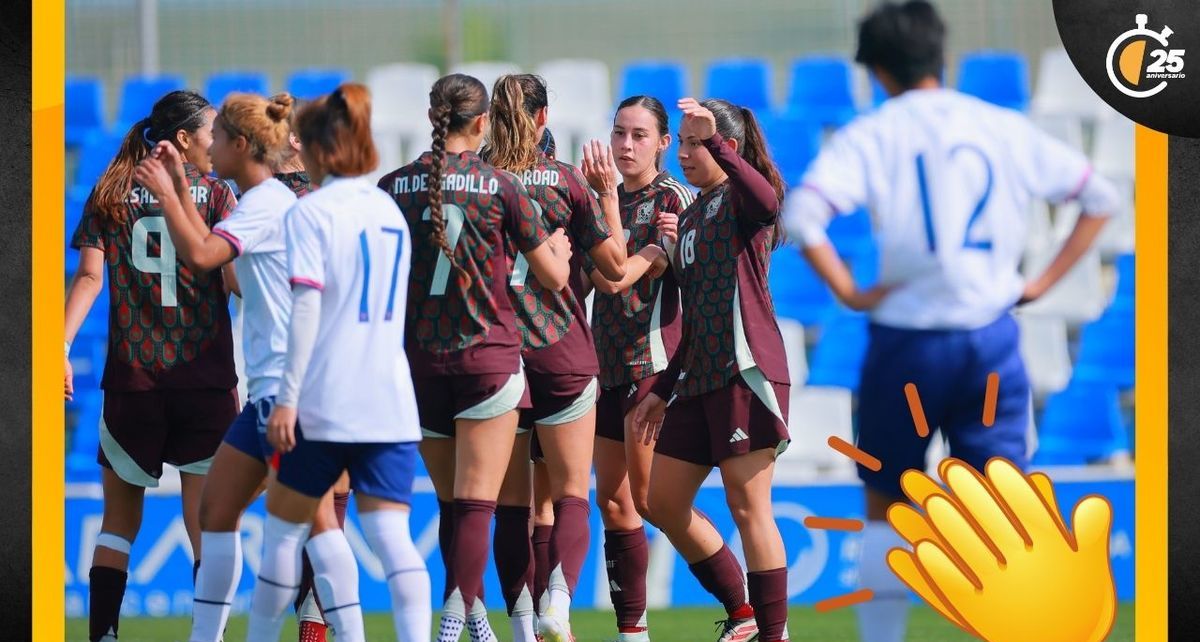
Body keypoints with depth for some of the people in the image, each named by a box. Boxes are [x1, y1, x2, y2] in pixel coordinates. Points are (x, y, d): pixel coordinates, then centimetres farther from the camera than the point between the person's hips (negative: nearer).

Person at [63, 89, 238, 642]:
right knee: (207, 521, 1)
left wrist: (62, 346, -5)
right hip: (205, 378, -2)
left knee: (119, 517, 10)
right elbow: (235, 281, -7)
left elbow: (90, 276, -1)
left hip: (131, 378, 2)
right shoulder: (215, 194, 2)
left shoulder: (110, 194, 7)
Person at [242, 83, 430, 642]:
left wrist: (287, 398, -14)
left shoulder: (312, 212, -6)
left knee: (285, 526, 12)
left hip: (325, 404, -5)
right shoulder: (390, 211, 13)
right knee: (391, 535, -3)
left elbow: (307, 307, -14)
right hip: (391, 404, 5)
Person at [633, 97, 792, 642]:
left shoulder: (740, 199, -4)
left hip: (747, 372, -9)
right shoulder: (691, 217, 21)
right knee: (664, 503, 10)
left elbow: (767, 203, -33)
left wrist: (714, 139, -35)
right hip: (699, 380, 9)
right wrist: (663, 391, 24)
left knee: (747, 508, -9)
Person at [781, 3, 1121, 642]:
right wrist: (1043, 281, 12)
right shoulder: (1006, 129, 7)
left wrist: (850, 294, -9)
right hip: (993, 342, 2)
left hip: (906, 344, -2)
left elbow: (800, 216, -19)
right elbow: (1099, 198, 14)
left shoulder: (870, 137, -3)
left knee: (886, 510, 15)